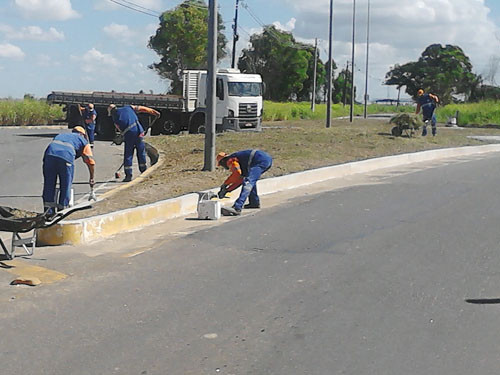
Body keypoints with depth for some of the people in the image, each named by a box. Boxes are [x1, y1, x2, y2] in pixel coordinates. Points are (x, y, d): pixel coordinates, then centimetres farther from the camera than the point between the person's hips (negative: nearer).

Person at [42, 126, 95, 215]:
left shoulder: (60, 135, 42)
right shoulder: (82, 140, 29)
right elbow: (91, 161, 22)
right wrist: (91, 178, 33)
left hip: (49, 154, 4)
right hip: (66, 157, -4)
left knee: (49, 185, 13)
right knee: (65, 187, 10)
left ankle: (48, 212, 16)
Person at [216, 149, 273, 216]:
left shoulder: (230, 160, 4)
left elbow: (237, 173, -14)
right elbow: (239, 180, 34)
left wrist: (225, 184, -3)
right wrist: (227, 190, 30)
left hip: (261, 160, -10)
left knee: (248, 182, -19)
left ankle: (237, 208, -30)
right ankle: (255, 202, 30)